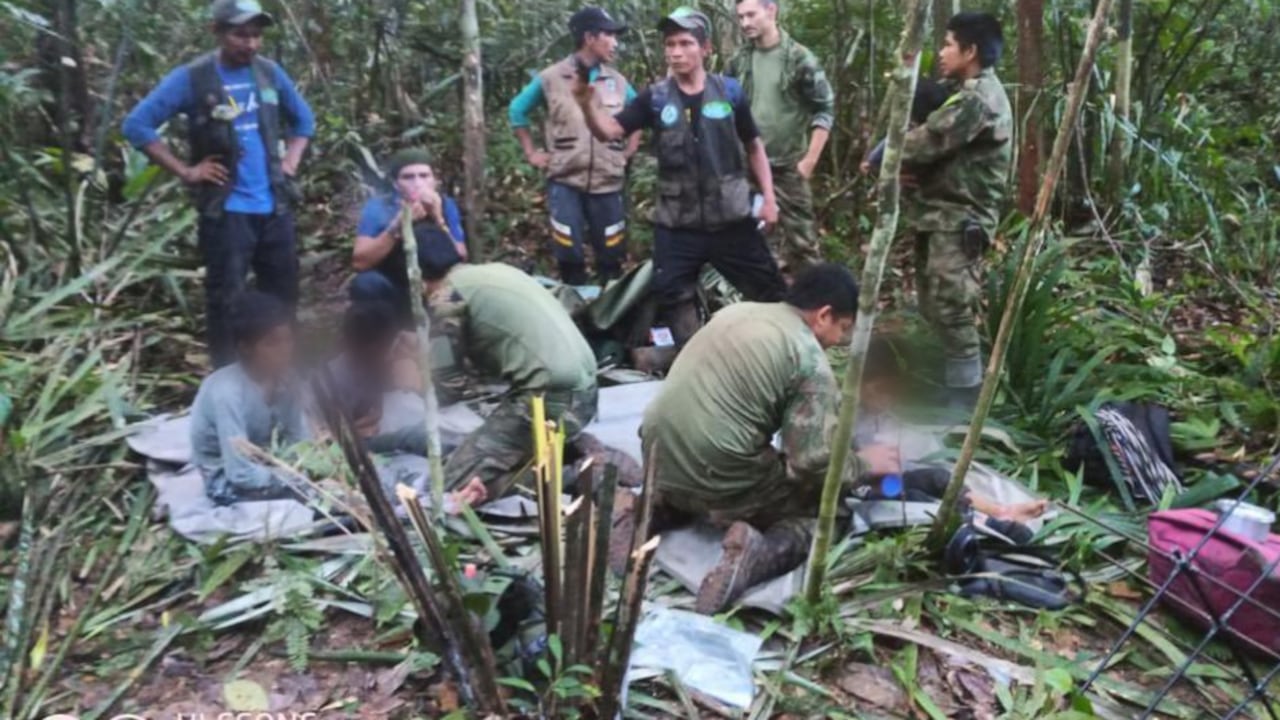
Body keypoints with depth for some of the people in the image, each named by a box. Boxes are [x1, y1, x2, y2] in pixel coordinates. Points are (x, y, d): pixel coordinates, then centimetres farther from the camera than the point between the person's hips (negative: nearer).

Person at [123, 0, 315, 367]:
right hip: (226, 211, -4)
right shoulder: (191, 78, -6)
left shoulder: (270, 72, 6)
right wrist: (186, 171, -9)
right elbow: (137, 125, -5)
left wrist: (290, 163, 9)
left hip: (274, 207, 5)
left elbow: (304, 119, 22)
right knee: (225, 299, -2)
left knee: (282, 295, 12)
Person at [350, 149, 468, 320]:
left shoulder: (446, 206, -11)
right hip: (392, 292, -1)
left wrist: (439, 221, -31)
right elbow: (360, 263, -25)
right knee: (365, 283, -31)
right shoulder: (378, 207, -15)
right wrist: (398, 226, -35)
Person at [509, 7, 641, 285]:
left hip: (608, 182, 3)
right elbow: (517, 110, 11)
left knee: (611, 257, 7)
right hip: (565, 182, -2)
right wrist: (531, 153, 6)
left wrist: (629, 151, 11)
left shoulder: (618, 81, 7)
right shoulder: (551, 78, -1)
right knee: (569, 256, -1)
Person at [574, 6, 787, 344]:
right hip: (677, 224, 1)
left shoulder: (729, 91, 0)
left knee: (770, 292, 6)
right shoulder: (655, 98, 0)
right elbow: (609, 130, -10)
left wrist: (769, 196, 3)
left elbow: (753, 146, 9)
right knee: (675, 298, 3)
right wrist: (587, 102, -30)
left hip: (731, 219, 0)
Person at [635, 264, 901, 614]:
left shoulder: (737, 310, 13)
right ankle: (760, 554, -14)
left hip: (660, 459, 7)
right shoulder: (810, 360, -9)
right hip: (718, 480, -7)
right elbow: (813, 462, -13)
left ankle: (655, 510, 12)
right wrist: (864, 463, 7)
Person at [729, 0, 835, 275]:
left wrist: (809, 160, -11)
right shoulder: (739, 60, 5)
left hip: (788, 165, -4)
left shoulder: (799, 58, -8)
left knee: (799, 236, -1)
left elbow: (825, 110, -7)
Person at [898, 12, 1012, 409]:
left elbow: (927, 141, -17)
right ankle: (946, 389, 28)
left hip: (959, 220, -11)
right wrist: (911, 169, -3)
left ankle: (963, 403, -1)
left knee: (952, 311, -8)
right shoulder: (970, 92, 18)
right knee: (935, 307, 16)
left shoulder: (979, 98, -16)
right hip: (944, 215, 11)